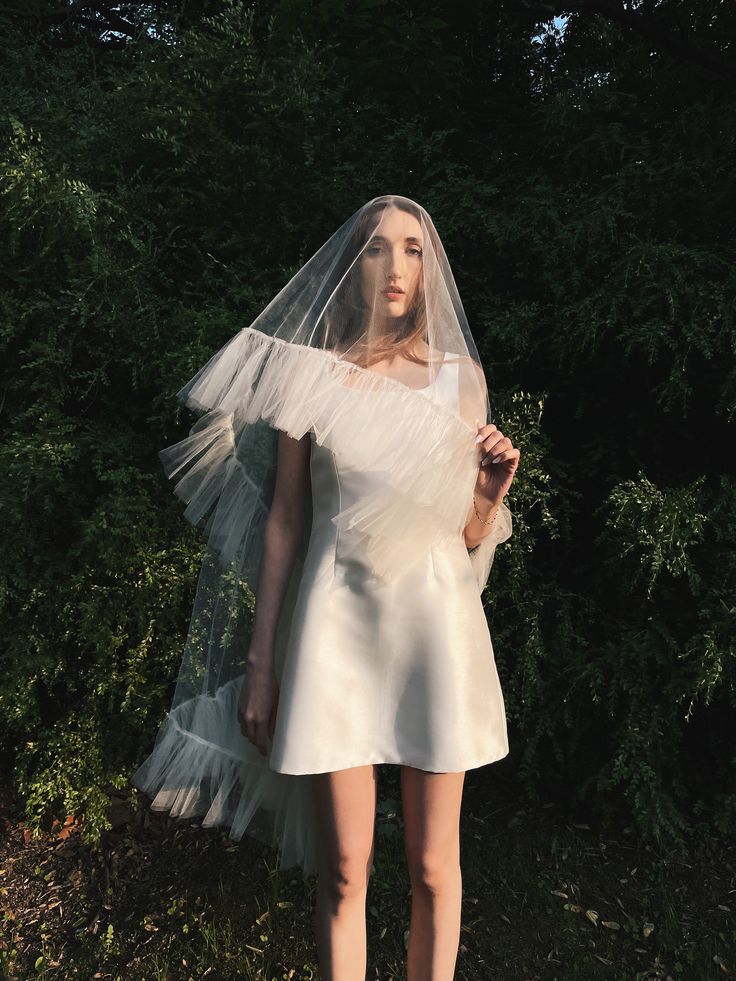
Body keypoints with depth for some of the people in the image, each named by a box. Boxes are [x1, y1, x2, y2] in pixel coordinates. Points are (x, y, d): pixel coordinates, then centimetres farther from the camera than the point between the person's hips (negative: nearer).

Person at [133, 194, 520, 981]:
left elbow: (471, 536, 10)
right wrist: (259, 662, 2)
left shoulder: (460, 377, 6)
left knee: (433, 867, 11)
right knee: (344, 871, 7)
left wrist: (491, 492, -12)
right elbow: (283, 523, 2)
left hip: (434, 623, 2)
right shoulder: (313, 373, 2)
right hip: (338, 625, -1)